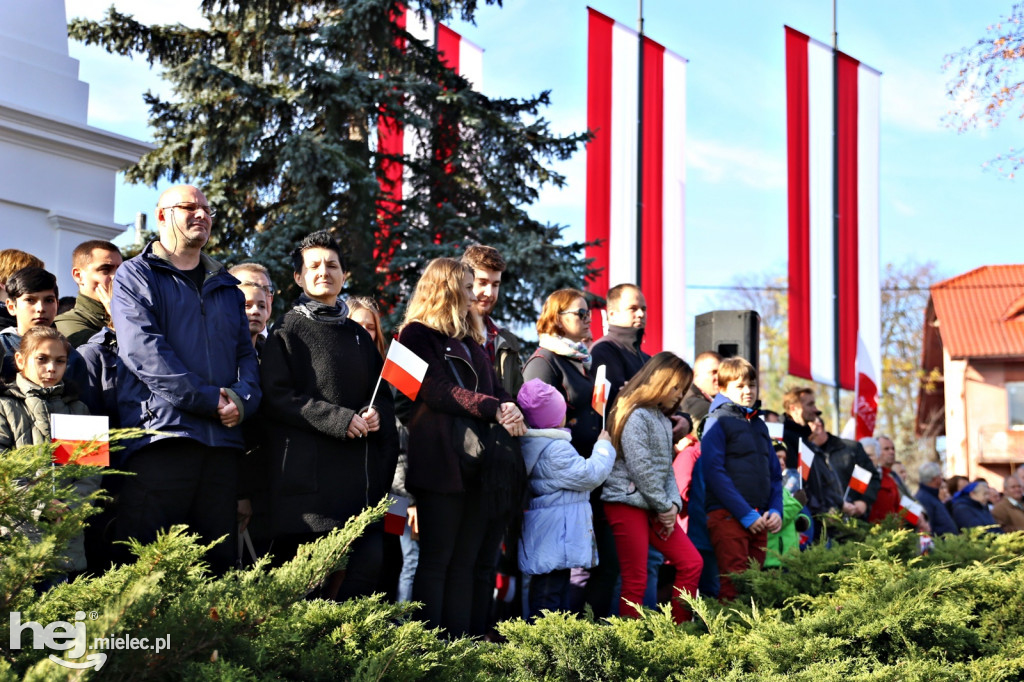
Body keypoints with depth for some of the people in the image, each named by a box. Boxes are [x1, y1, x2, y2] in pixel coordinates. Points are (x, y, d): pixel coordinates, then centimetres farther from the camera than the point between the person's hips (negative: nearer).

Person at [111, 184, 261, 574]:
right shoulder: (136, 276, 6)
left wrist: (242, 399, -6)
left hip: (223, 440, 5)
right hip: (161, 435, -5)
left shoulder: (226, 286, 24)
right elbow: (144, 351, -8)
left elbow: (246, 352, 17)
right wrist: (209, 400, -12)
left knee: (220, 562, 5)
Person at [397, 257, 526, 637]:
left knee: (471, 561, 4)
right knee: (437, 559, -6)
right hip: (442, 460, -7)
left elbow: (496, 391, 19)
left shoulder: (470, 343, 25)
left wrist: (511, 410, -3)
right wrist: (493, 409, -20)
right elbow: (438, 391, -12)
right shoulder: (418, 335, 1)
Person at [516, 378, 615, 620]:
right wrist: (603, 446, -2)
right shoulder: (556, 448, -20)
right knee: (549, 594, -8)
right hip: (557, 533, -10)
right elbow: (589, 475, -16)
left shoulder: (531, 443, 10)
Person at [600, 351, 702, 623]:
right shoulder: (635, 416, -11)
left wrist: (673, 504, -2)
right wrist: (664, 507, -10)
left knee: (692, 563, 4)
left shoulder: (663, 421, 17)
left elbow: (667, 469, 14)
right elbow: (640, 469, -17)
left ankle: (679, 627, 11)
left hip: (655, 507, 9)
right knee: (636, 581, -6)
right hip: (627, 502, -9)